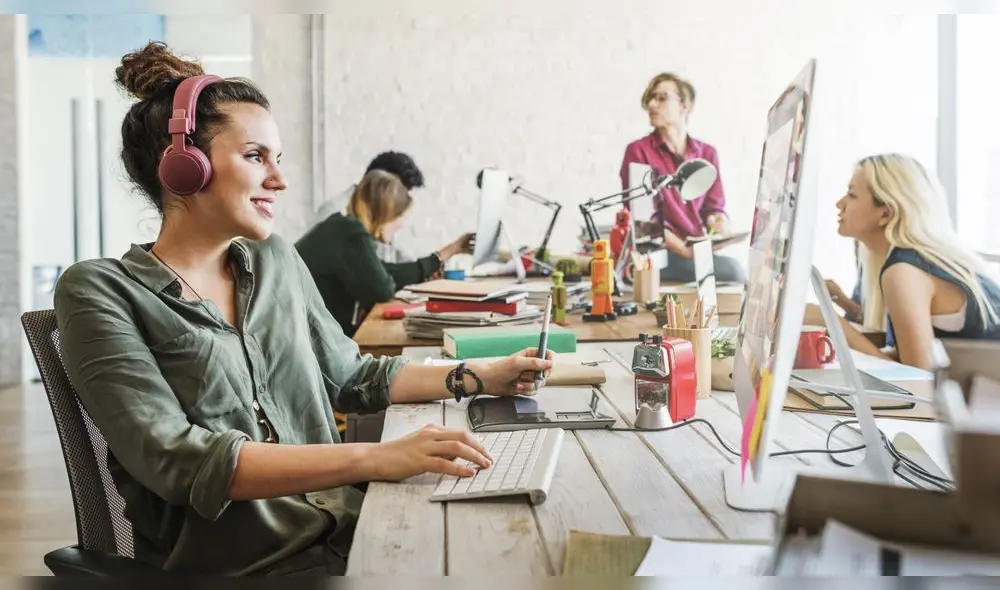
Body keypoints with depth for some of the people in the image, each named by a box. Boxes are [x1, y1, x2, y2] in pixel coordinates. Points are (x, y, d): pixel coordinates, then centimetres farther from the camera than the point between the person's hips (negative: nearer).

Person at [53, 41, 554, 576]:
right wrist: (374, 459, -27)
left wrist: (481, 377, 9)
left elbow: (351, 376, 20)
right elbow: (175, 459, -18)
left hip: (350, 529, 6)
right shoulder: (100, 292, -7)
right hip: (237, 563, -5)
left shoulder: (275, 262, 10)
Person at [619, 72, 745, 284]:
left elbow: (713, 207, 14)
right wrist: (685, 250, -19)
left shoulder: (707, 153, 15)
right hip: (658, 254, -5)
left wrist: (719, 225, -10)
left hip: (701, 251, 5)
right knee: (732, 270, -28)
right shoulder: (638, 151, 0)